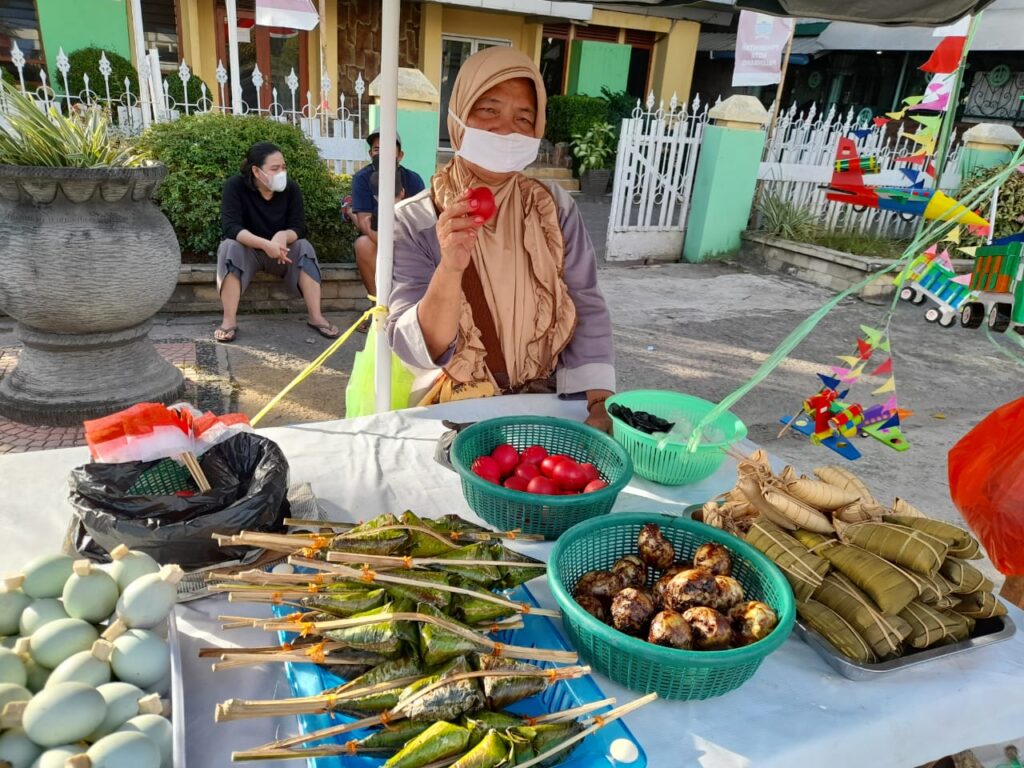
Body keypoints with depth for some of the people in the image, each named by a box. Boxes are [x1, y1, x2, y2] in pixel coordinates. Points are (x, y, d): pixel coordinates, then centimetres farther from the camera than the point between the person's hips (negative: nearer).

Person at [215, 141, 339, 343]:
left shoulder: (291, 188, -10)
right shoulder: (235, 186, -18)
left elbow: (299, 228, -15)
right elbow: (230, 227, -29)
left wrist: (283, 236, -40)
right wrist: (265, 244, -44)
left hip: (281, 251, 2)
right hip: (247, 250, -2)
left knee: (304, 247, -26)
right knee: (230, 247, -33)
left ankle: (316, 317, -27)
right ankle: (229, 320, -33)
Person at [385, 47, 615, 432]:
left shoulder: (556, 208, 0)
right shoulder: (413, 220, -8)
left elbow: (586, 310, -1)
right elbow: (414, 350, -15)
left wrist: (600, 401, -15)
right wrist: (449, 269, -32)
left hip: (546, 402, 3)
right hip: (452, 412, -2)